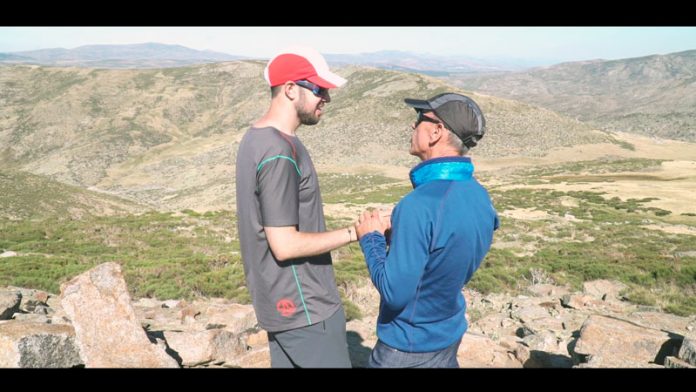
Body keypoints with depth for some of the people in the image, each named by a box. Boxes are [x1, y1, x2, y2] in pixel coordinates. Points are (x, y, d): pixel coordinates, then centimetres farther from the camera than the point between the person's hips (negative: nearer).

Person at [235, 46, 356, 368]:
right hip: (303, 305, -9)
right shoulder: (279, 153, -24)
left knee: (287, 362, 18)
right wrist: (355, 232, -18)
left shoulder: (256, 137, 7)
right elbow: (285, 245, -24)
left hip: (280, 298, 9)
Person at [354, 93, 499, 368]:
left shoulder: (420, 205, -30)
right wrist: (393, 232, 1)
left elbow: (394, 293, -26)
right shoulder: (480, 197, -4)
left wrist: (371, 238, -12)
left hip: (407, 348, -7)